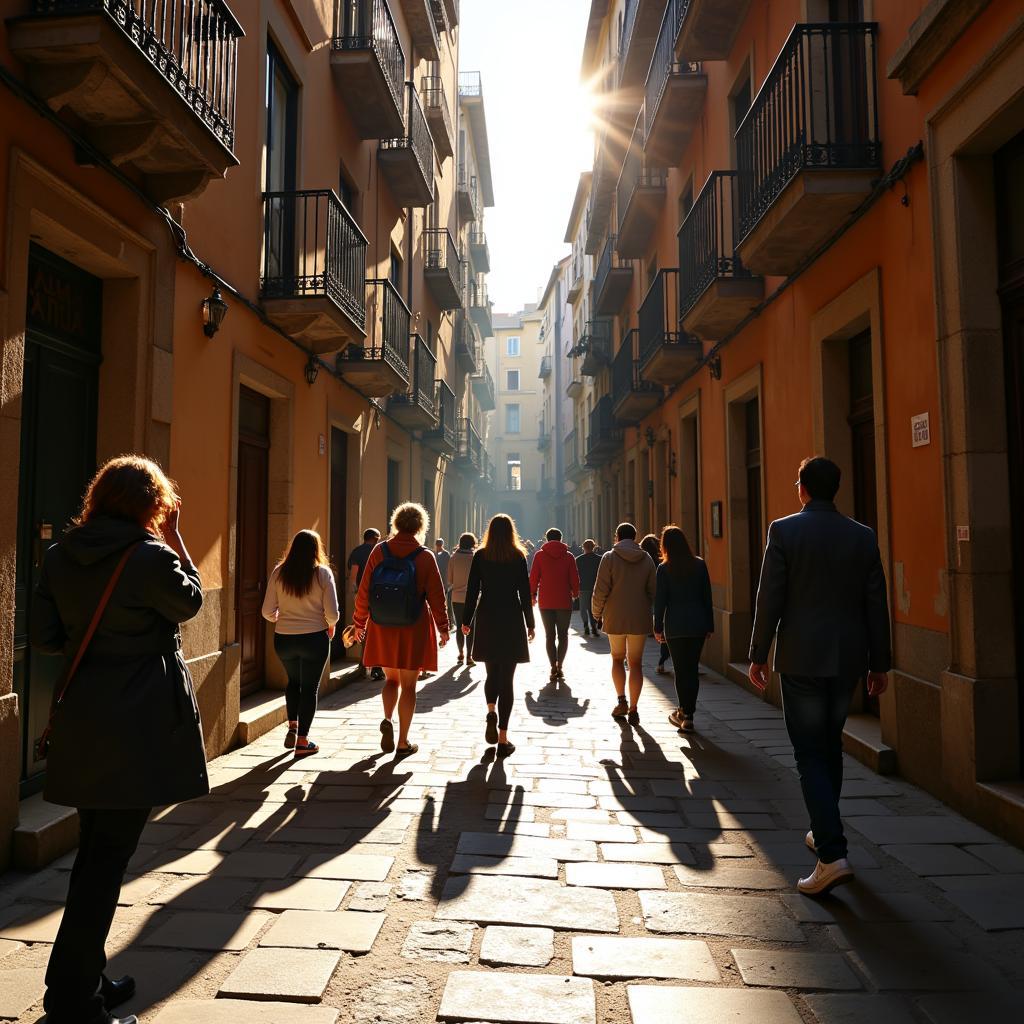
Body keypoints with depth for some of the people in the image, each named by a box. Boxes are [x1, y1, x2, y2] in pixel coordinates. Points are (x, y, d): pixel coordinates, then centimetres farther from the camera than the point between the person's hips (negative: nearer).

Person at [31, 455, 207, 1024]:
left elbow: (45, 637, 6)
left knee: (96, 852, 19)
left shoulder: (61, 556, 3)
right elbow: (191, 602, 1)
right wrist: (175, 538, 2)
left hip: (83, 724, 7)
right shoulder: (150, 556, -17)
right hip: (138, 727, -7)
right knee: (109, 858, 4)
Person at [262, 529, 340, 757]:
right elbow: (332, 613, -11)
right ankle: (302, 741, 14)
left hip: (284, 639, 3)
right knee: (310, 687, 10)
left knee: (293, 681, 27)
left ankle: (292, 728, 20)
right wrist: (330, 626, 10)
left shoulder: (278, 573, -3)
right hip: (314, 638, -3)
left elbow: (268, 612, -1)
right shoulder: (323, 573, -9)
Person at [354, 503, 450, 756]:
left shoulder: (379, 551, -1)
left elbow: (364, 591, 2)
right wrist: (443, 628, 8)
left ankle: (387, 719, -4)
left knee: (391, 678, 20)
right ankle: (403, 742, 12)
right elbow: (436, 596, -4)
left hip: (383, 628, 2)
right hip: (414, 629, -2)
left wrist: (359, 622, 13)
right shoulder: (425, 556, -7)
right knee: (408, 684, 7)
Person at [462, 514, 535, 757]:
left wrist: (466, 620, 9)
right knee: (506, 677, 4)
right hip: (512, 621, -1)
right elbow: (525, 593, -2)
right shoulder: (518, 556, -2)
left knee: (492, 673, 18)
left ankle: (491, 711, -9)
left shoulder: (480, 556, 0)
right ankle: (502, 739, 4)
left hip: (486, 621, 1)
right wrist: (530, 625, 5)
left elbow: (472, 591, 0)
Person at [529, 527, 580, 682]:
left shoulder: (540, 555, 0)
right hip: (564, 601, 0)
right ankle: (559, 666, 5)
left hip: (545, 602, 0)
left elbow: (533, 577, -1)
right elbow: (574, 578, 0)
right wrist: (575, 593, 17)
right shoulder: (568, 556, 0)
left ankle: (553, 668, -2)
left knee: (549, 635, 5)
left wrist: (533, 594, 13)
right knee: (563, 634, 12)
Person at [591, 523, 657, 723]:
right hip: (640, 620, 2)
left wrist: (597, 613, 5)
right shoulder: (646, 559, 3)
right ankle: (633, 709, 8)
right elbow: (652, 591, 4)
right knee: (636, 663, 8)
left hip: (615, 619, -2)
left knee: (617, 658, 16)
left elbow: (600, 591, -8)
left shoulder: (609, 557, -5)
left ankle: (621, 700, 5)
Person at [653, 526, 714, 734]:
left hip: (675, 626, -2)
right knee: (692, 669, 9)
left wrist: (658, 627, 3)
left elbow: (660, 600, -6)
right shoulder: (699, 565, 3)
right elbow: (707, 597, 5)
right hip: (698, 624, 3)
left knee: (681, 670, 7)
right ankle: (688, 713, 10)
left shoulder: (664, 569, -6)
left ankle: (684, 713, 8)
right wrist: (709, 625, 11)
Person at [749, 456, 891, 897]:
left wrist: (758, 655, -2)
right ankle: (824, 832, 35)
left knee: (810, 754, 1)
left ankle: (833, 855, -6)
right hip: (848, 659, 5)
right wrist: (880, 663, 12)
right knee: (830, 746, 20)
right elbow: (876, 603, 4)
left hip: (801, 659, -4)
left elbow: (770, 598, -11)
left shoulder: (784, 530, -9)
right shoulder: (863, 536, 3)